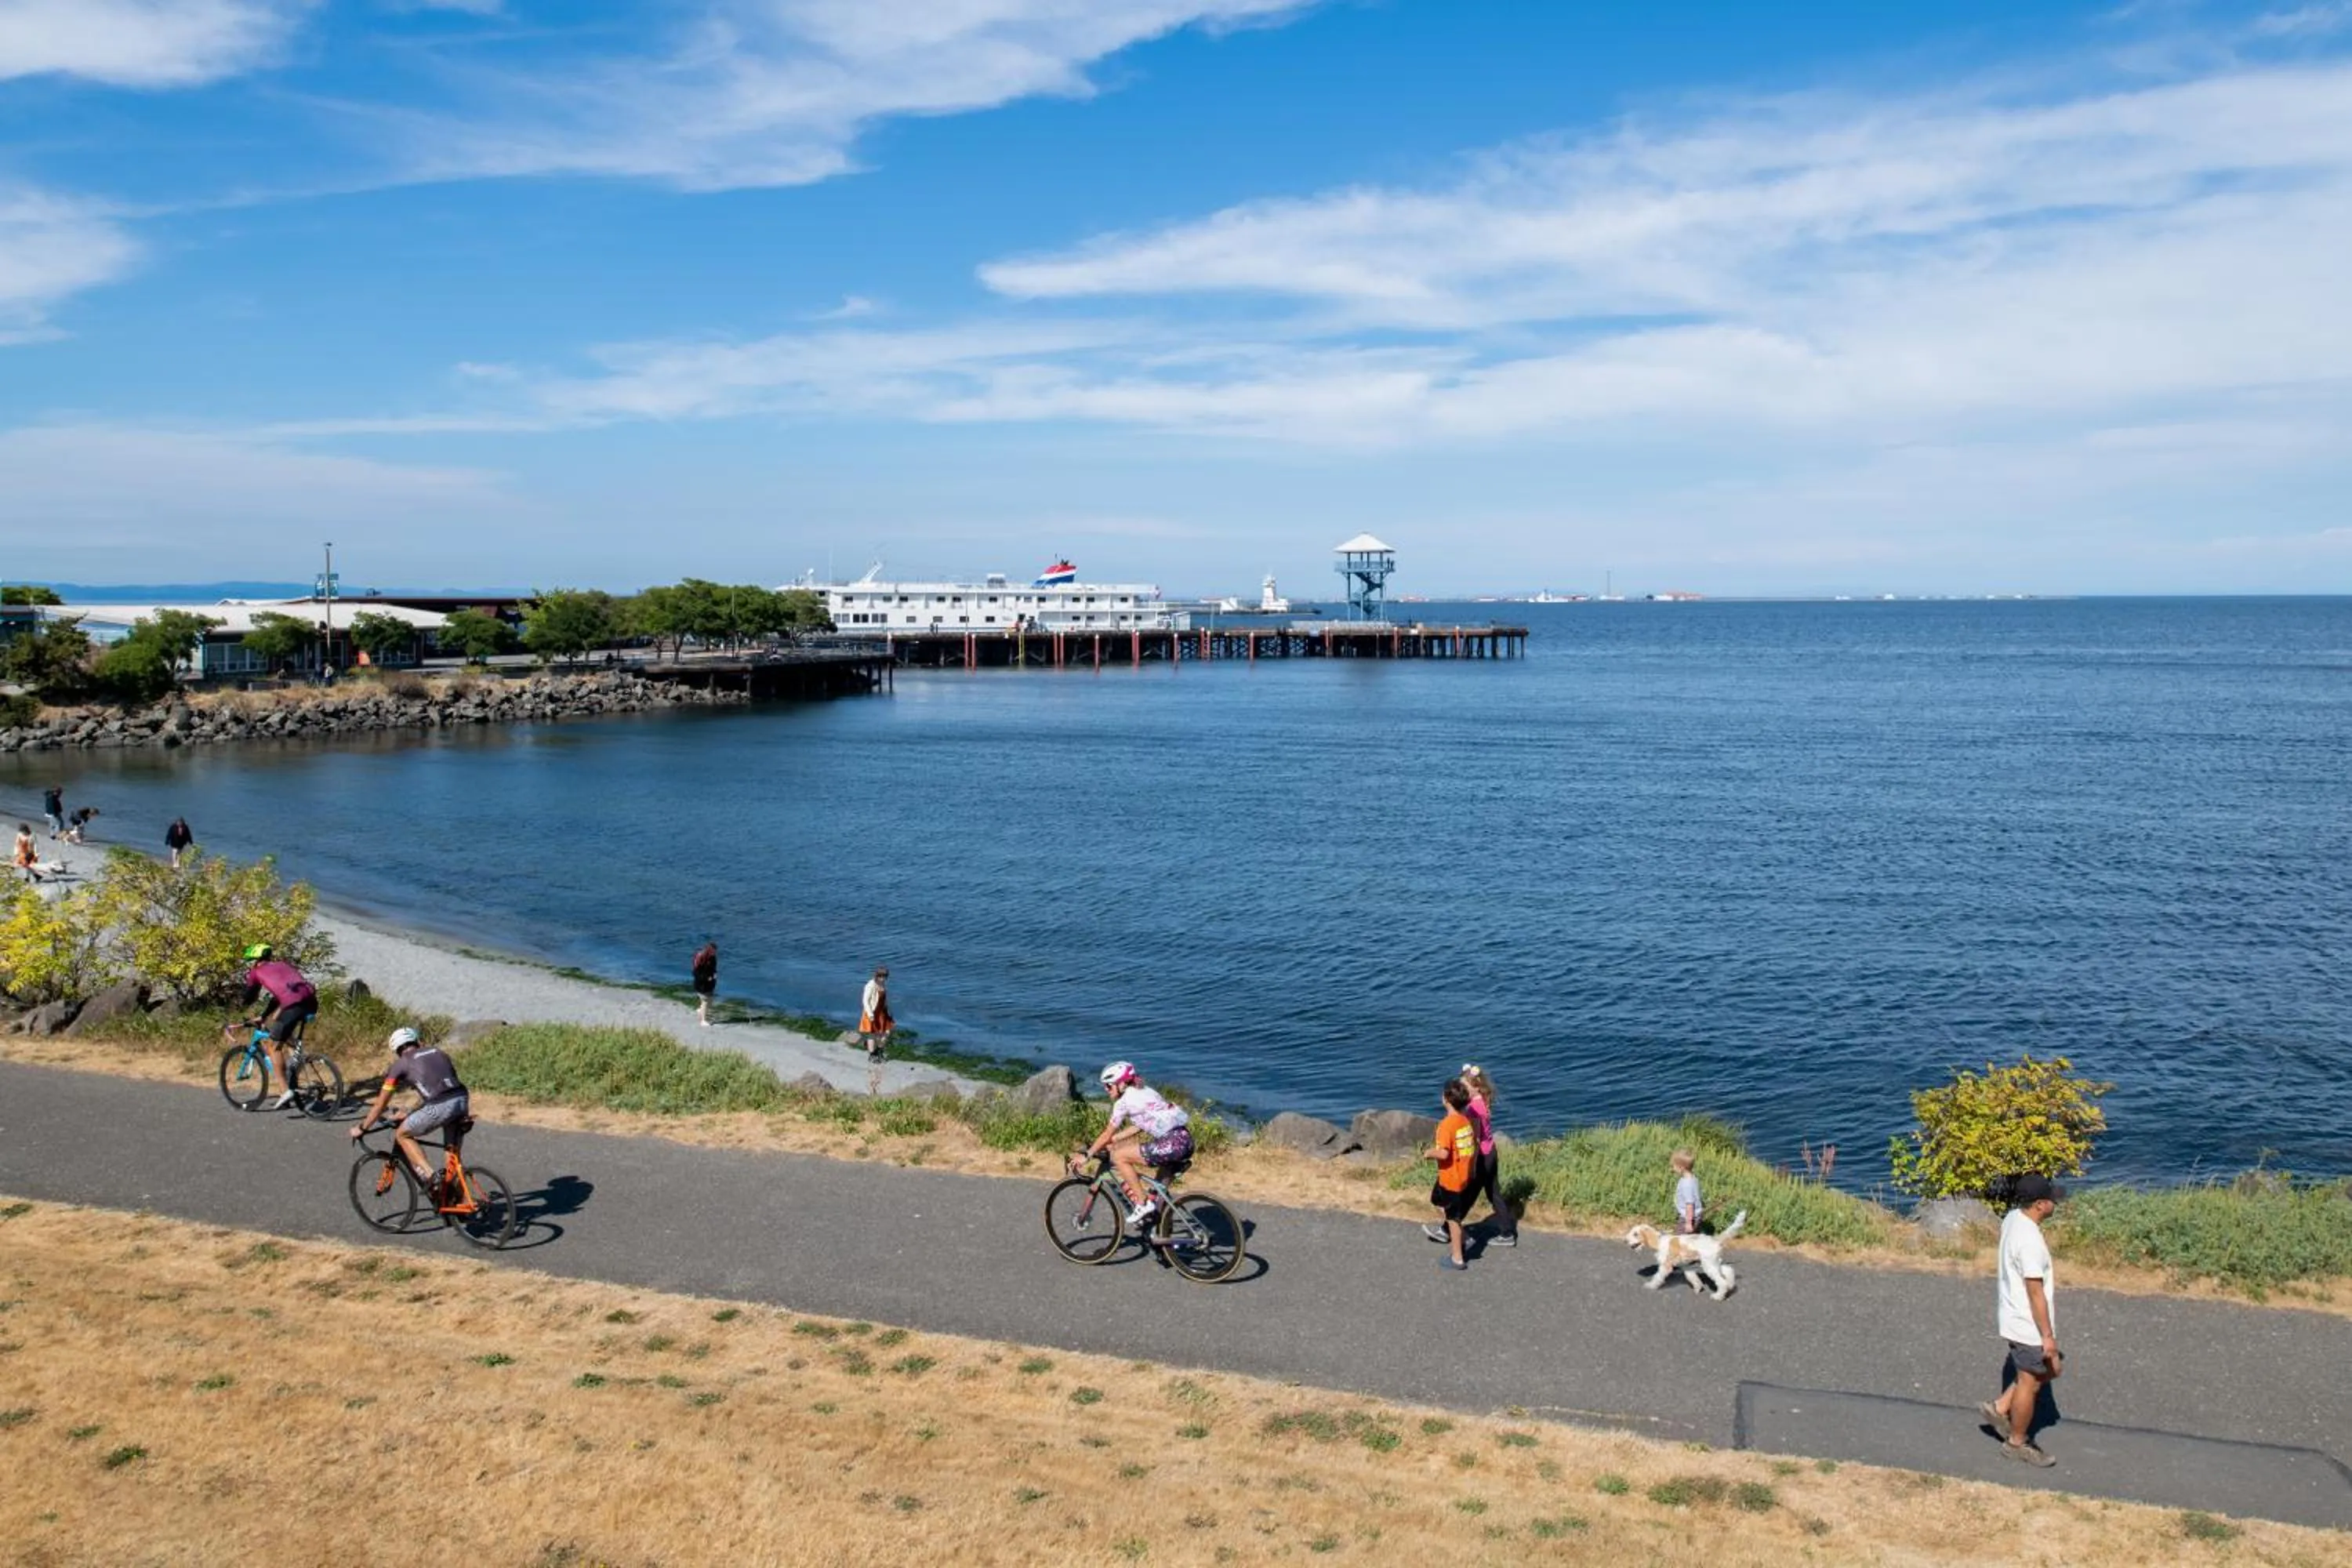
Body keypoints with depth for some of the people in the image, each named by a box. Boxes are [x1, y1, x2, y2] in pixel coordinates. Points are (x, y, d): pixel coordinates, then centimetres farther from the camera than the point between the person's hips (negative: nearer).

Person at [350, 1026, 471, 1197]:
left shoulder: (400, 1064, 16)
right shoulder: (438, 1052, 29)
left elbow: (380, 1104, 22)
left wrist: (361, 1128, 35)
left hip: (440, 1106, -5)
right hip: (462, 1100, 5)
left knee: (402, 1135, 19)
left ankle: (430, 1177, 6)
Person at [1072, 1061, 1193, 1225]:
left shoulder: (1124, 1101, -2)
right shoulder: (1142, 1091, 22)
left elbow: (1107, 1134, 2)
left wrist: (1086, 1156, 11)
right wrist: (1111, 1141, 30)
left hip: (1173, 1142, -9)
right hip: (1185, 1140, 9)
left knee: (1119, 1156, -1)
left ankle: (1143, 1204, 2)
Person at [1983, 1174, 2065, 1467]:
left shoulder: (2013, 1218, -2)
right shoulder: (2030, 1241, -31)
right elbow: (2035, 1292, -25)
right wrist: (2047, 1335, -18)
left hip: (2017, 1317, 9)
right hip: (2029, 1325, -9)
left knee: (2050, 1369, 24)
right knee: (2029, 1383, 9)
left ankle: (1999, 1408, 29)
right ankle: (2017, 1443, 25)